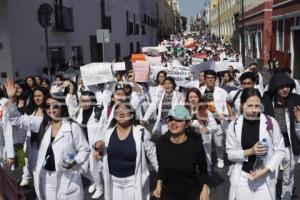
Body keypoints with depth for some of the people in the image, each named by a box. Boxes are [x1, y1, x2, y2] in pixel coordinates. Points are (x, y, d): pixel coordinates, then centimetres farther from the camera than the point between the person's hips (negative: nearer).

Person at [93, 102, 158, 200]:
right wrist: (98, 147, -8)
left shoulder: (141, 133, -15)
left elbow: (152, 154, -6)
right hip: (113, 180, 4)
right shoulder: (109, 133, -3)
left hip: (133, 180, -3)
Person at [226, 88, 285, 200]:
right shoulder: (234, 125, -5)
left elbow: (280, 151, -4)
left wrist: (265, 170, -14)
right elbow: (230, 153, -3)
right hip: (241, 177, 1)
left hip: (265, 177, 0)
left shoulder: (271, 123, -8)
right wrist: (250, 151, -18)